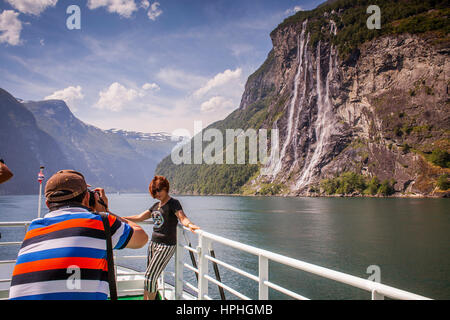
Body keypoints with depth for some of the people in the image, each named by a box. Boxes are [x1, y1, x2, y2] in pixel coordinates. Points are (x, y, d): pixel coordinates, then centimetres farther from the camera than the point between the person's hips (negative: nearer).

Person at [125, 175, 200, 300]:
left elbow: (182, 217, -23)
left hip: (166, 246, -7)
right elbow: (140, 218, 21)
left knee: (150, 277, -9)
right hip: (153, 243, 7)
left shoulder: (173, 203, -7)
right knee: (149, 277, 11)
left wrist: (189, 224, -45)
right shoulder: (156, 205, 16)